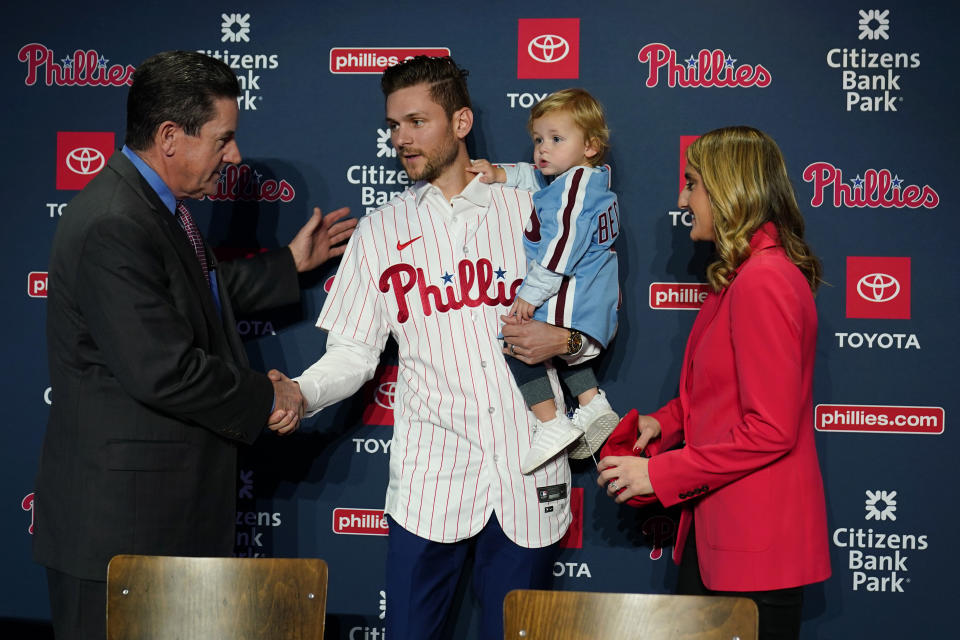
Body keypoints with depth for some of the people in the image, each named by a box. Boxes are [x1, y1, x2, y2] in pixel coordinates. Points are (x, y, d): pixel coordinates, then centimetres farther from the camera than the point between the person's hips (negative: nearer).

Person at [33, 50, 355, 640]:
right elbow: (163, 371, -27)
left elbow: (198, 295, 27)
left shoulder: (157, 206, 11)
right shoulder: (111, 226, -23)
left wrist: (291, 263, 28)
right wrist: (266, 398, -14)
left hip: (177, 500, 10)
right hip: (120, 511, -10)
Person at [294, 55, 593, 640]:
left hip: (529, 478, 0)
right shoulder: (381, 231, 9)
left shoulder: (528, 210, 7)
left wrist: (562, 340, -9)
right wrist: (300, 394, -14)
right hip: (430, 481, 0)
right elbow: (353, 352, 5)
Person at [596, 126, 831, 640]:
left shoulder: (764, 281, -20)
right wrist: (665, 422, 6)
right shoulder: (742, 275, 14)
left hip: (755, 539, -10)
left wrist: (659, 473, -17)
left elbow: (771, 429, -23)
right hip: (715, 527, 10)